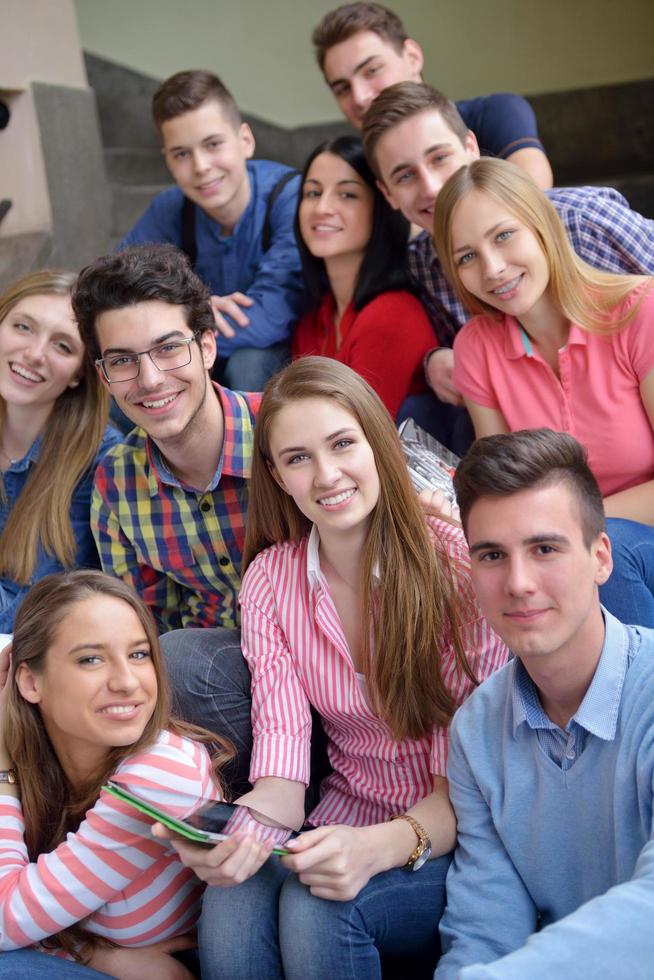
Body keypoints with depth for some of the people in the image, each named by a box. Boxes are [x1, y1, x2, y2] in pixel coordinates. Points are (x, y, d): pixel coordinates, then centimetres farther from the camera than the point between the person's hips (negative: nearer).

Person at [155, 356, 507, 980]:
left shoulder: (456, 563, -13)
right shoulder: (269, 582, -1)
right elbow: (281, 770, -8)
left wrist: (380, 847, -34)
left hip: (453, 837, -2)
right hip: (346, 830, 2)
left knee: (316, 908, -30)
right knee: (230, 904, -29)